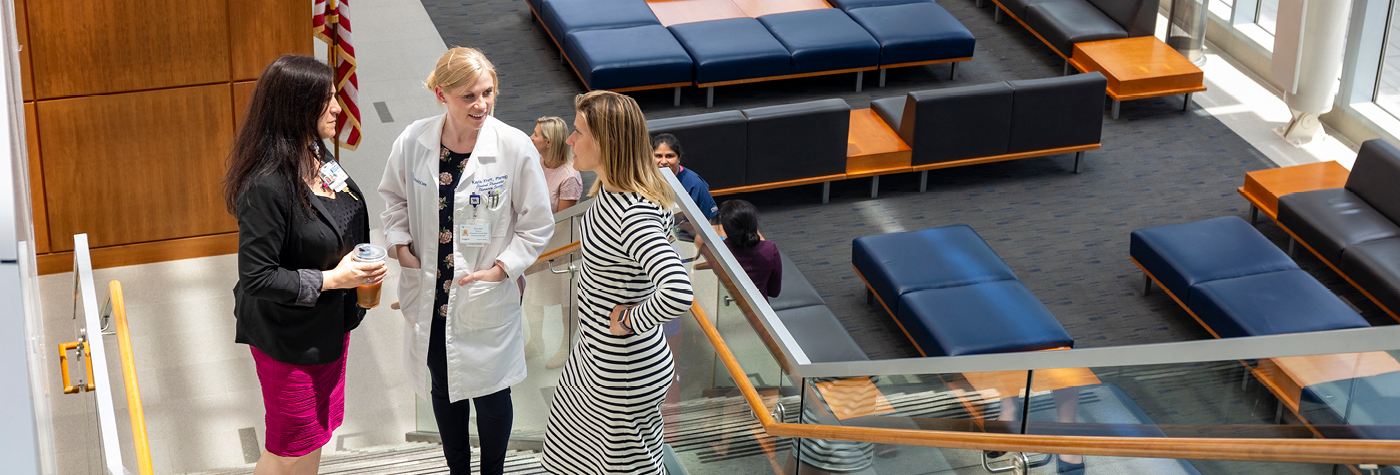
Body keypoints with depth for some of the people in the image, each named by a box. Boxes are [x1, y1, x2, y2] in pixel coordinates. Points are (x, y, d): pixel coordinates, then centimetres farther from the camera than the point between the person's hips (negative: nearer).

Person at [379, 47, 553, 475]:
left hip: (486, 298, -3)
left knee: (490, 393, 12)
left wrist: (500, 269, -13)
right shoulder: (413, 142, -10)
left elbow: (537, 224, -7)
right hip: (430, 294, 3)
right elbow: (394, 198, 11)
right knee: (442, 389, 20)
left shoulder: (515, 147, -17)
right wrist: (400, 246, -2)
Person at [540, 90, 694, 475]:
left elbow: (677, 294, -46)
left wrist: (631, 320, -28)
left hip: (623, 374, -10)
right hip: (594, 354, 10)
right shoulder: (610, 189, -4)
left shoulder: (635, 215, -32)